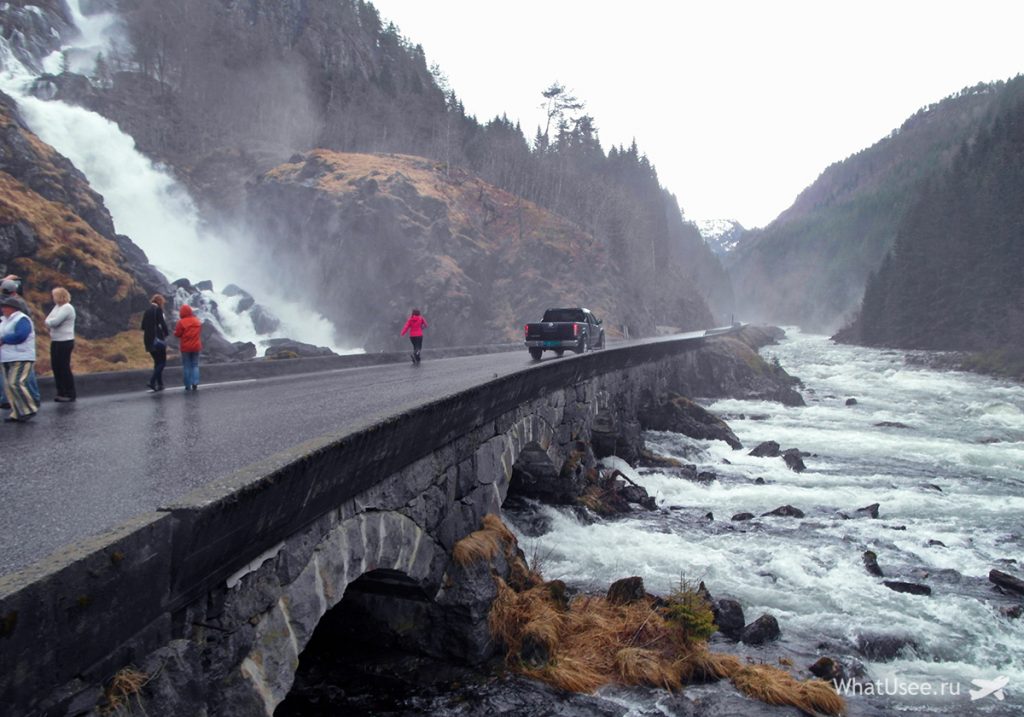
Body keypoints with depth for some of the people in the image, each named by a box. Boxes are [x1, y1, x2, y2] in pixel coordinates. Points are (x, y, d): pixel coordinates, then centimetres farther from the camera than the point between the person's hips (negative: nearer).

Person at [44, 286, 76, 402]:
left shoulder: (67, 308, -15)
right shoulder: (57, 306, 14)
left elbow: (54, 322, -21)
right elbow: (49, 320, 12)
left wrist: (49, 321, -1)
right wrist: (50, 323, -9)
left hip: (65, 342, -9)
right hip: (55, 341, 9)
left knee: (64, 368, -5)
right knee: (56, 367, 11)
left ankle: (70, 394, 3)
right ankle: (61, 392, 20)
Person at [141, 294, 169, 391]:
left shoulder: (147, 311, 15)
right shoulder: (158, 310, -6)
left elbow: (143, 326, 14)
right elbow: (162, 323, -14)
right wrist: (166, 333, -3)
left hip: (148, 340, 7)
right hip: (158, 339, -7)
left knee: (157, 362, 14)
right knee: (162, 362, -3)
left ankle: (160, 384, 14)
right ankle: (152, 382, -16)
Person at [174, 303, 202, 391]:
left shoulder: (181, 322, -14)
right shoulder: (197, 321, 3)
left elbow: (177, 334, -9)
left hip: (186, 347, -3)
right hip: (196, 346, 3)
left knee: (186, 366, 6)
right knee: (195, 365, 9)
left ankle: (188, 385, 5)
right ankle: (195, 383, -6)